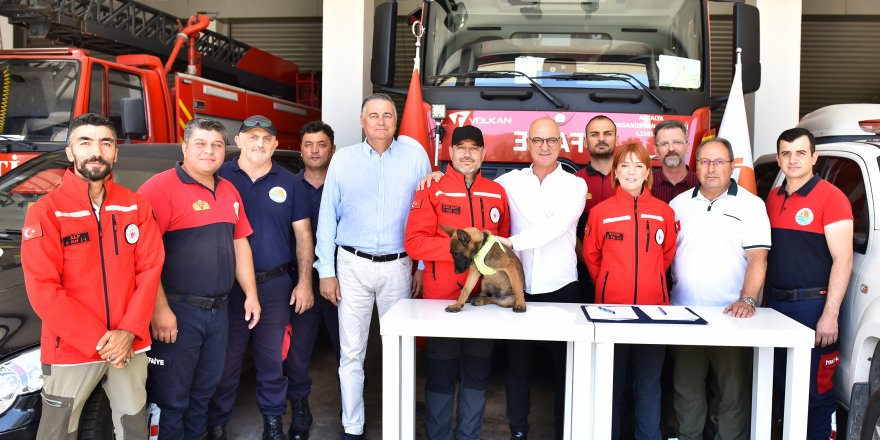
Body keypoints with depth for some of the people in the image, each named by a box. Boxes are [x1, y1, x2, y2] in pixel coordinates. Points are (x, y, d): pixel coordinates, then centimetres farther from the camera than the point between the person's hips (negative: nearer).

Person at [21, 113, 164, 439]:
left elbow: (150, 269, 0)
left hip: (130, 346, 3)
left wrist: (129, 331, -12)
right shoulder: (46, 212, -9)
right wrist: (99, 341, -16)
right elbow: (43, 291, -13)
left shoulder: (135, 206, 2)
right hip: (70, 351, -3)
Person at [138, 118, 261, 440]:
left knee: (204, 390, 20)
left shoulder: (228, 191, 12)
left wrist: (250, 294, 13)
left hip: (218, 310, 7)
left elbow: (240, 243, 17)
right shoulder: (161, 188, -12)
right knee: (171, 398, 5)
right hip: (177, 312, -7)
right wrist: (160, 309, -21)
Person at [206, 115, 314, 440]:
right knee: (226, 360, 7)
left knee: (272, 358, 11)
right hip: (228, 284, -1)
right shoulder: (220, 177, 0)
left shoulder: (289, 183, 5)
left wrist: (304, 282, 0)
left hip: (276, 284, 1)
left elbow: (303, 235, 6)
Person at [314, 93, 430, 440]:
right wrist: (326, 271, -1)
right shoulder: (343, 159, 1)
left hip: (398, 266, 0)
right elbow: (327, 217, 2)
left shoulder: (415, 157, -1)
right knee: (351, 353, 6)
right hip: (353, 265, 0)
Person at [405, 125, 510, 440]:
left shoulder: (497, 193, 8)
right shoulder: (432, 189, -4)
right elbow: (415, 242, -12)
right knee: (441, 375, 7)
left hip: (485, 296, 4)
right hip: (442, 296, -3)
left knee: (477, 374, 13)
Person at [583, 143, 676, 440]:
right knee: (611, 382, 10)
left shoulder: (664, 212, 3)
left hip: (653, 307, 1)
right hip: (611, 306, -1)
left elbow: (667, 255, 16)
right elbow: (591, 256, 11)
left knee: (649, 384, 9)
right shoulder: (600, 212, 0)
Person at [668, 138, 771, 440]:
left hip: (731, 314, -3)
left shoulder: (750, 205, -1)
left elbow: (757, 258, -7)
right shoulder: (679, 204, 10)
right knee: (686, 388, 13)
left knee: (734, 390, 4)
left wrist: (747, 300, -19)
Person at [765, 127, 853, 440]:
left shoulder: (831, 197, -9)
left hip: (813, 305, -6)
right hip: (775, 303, 6)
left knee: (815, 391, 1)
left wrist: (829, 315, -18)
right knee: (782, 384, 16)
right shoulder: (773, 198, 11)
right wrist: (763, 297, 10)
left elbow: (843, 260, -13)